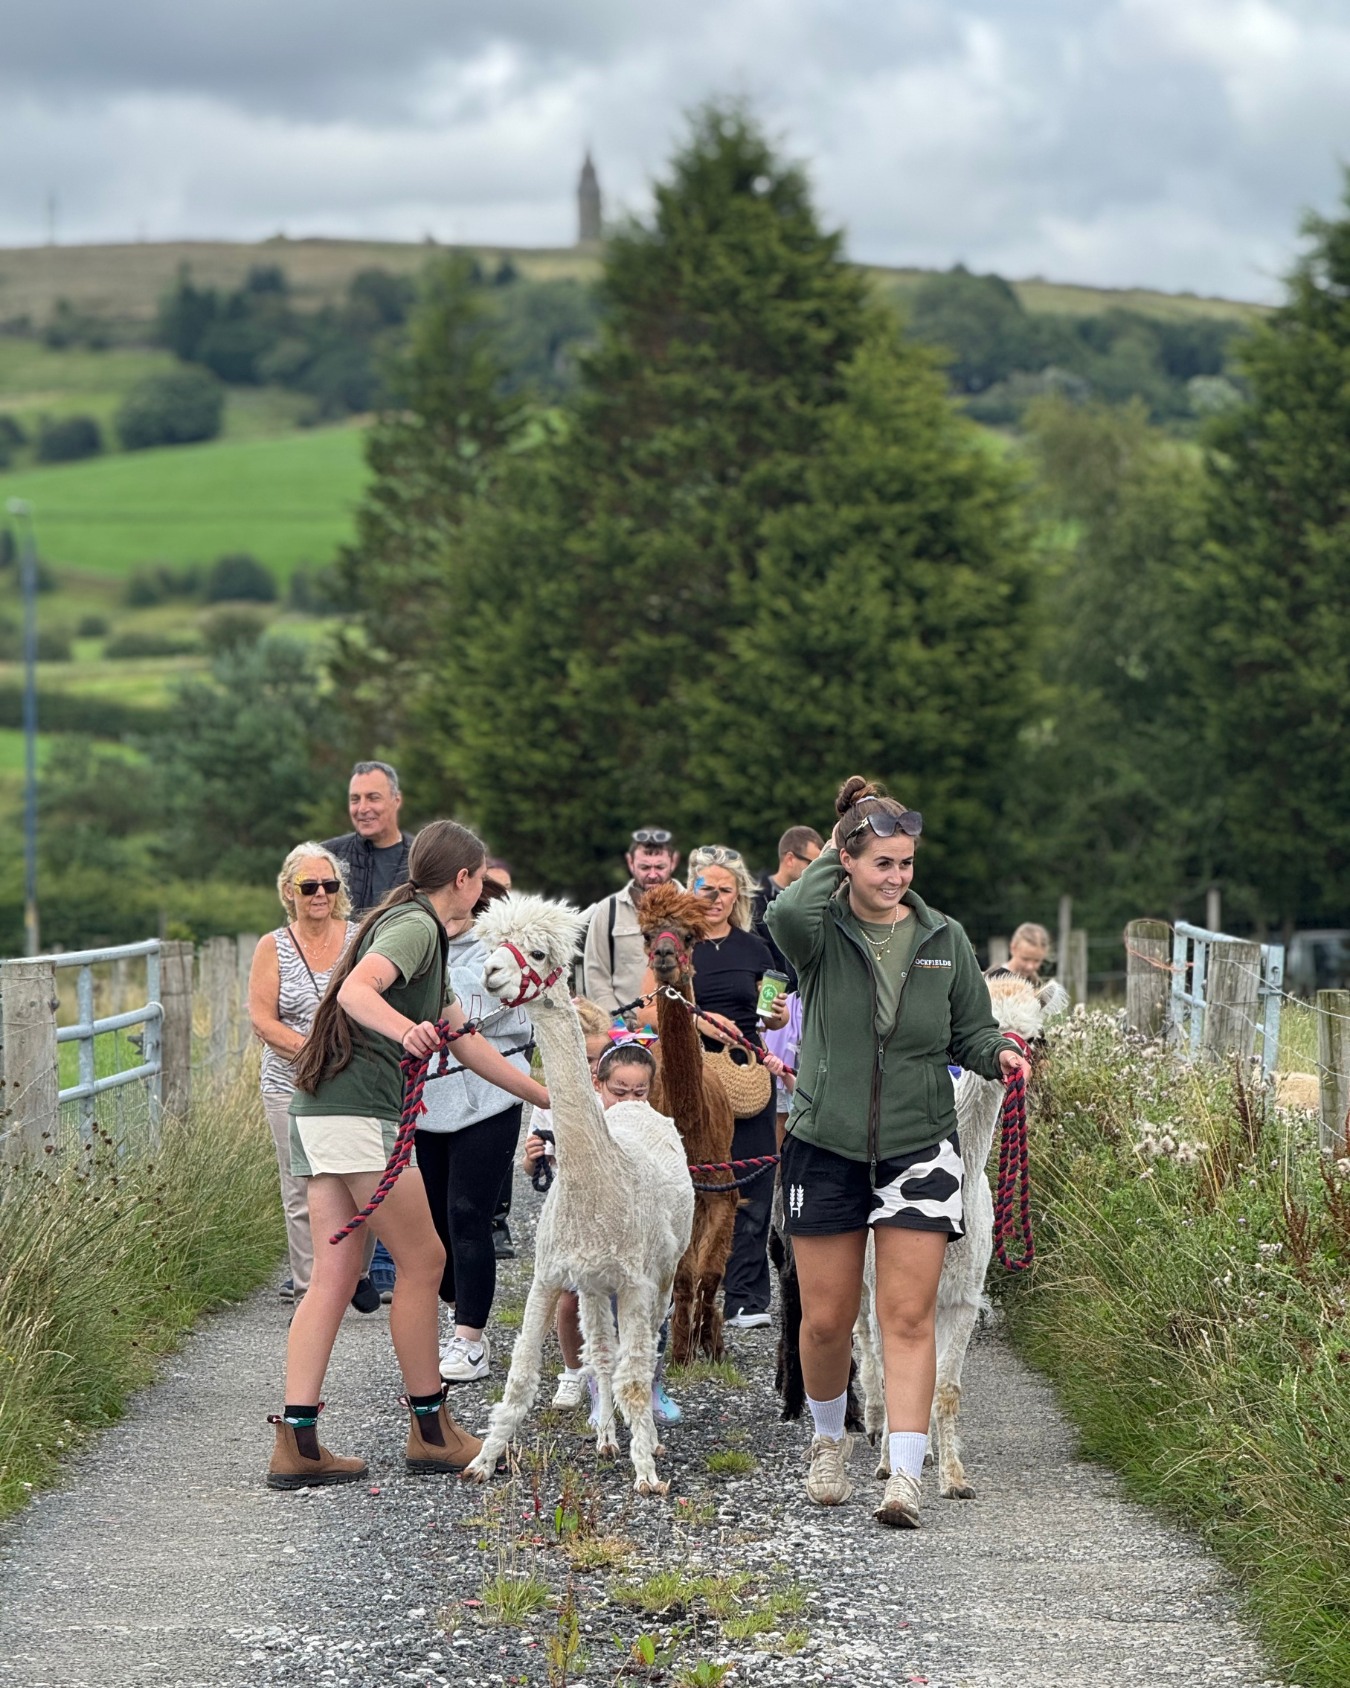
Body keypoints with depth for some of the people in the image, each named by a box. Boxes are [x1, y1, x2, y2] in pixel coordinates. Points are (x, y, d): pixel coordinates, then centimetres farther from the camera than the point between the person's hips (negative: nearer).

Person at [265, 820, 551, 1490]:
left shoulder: (420, 931, 25)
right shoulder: (414, 925, -6)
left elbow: (465, 1040, 30)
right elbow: (355, 991, -25)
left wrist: (547, 1097, 34)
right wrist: (407, 1030, -44)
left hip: (320, 1111, 10)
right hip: (358, 1112, -10)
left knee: (334, 1274, 5)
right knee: (422, 1260, -1)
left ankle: (297, 1441, -1)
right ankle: (431, 1432, 8)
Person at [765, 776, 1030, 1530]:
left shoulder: (945, 939, 3)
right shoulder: (824, 934, -6)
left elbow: (970, 1030, 12)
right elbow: (786, 913, -30)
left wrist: (999, 1053, -11)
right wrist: (832, 857, -14)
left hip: (919, 1148, 1)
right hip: (827, 1147, -1)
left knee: (909, 1316, -6)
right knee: (826, 1319, 6)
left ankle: (906, 1475, -9)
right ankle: (831, 1441, 33)